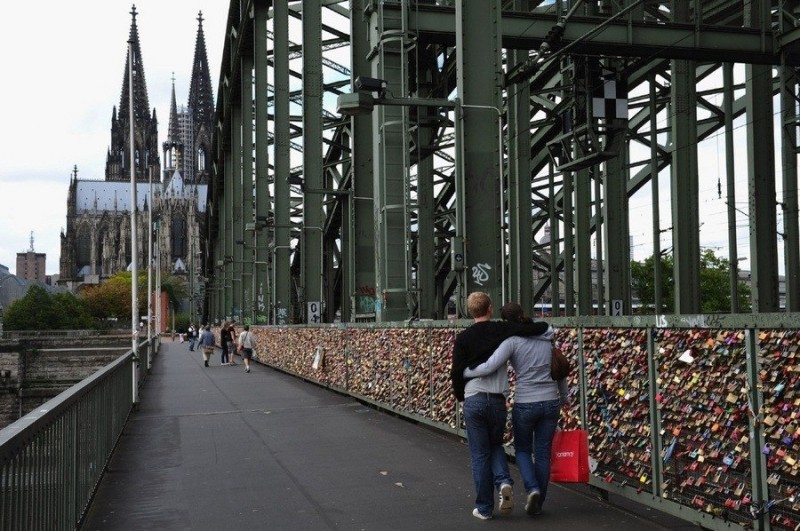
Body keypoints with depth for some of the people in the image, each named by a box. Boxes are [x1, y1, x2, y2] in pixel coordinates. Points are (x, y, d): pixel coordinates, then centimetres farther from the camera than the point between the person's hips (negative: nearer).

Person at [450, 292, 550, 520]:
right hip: (497, 400, 1)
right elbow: (542, 327, -7)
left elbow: (456, 372, -2)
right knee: (495, 444, 23)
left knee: (480, 454, 9)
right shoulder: (502, 330, 0)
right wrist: (543, 328, 18)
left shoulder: (463, 338, 1)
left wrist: (460, 397, 15)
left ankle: (484, 508, 13)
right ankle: (504, 481, -4)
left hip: (474, 400, -1)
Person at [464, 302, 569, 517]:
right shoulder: (547, 337, 7)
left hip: (525, 404, -4)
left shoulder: (513, 340, -10)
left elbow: (490, 367, -21)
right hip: (550, 402, 4)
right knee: (543, 453, 13)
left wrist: (464, 372, -5)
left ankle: (532, 489, -6)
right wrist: (564, 397, 27)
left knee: (522, 450, 16)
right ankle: (538, 502, 19)